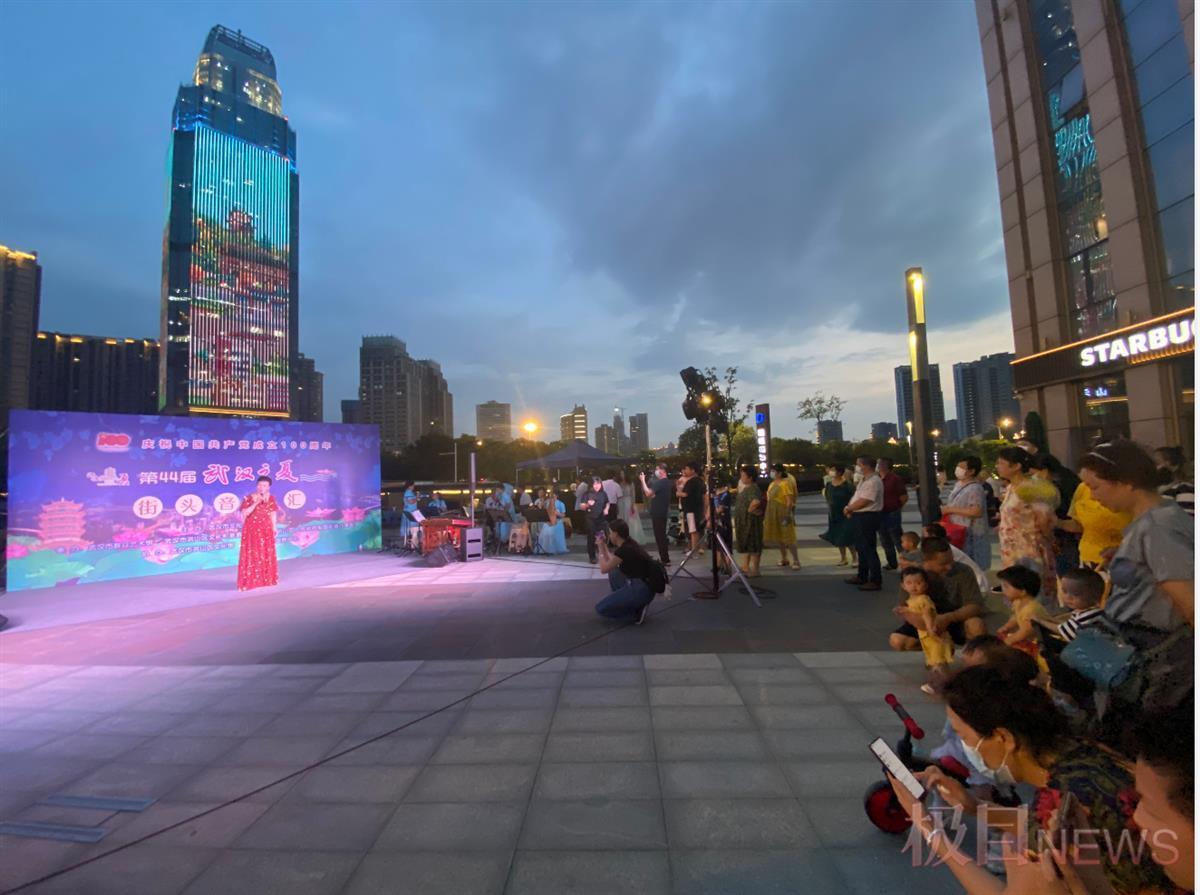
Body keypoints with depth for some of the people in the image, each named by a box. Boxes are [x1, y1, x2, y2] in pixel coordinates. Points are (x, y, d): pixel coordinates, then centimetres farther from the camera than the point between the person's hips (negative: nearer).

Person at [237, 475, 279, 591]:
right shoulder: (249, 498, -7)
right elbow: (244, 513, -17)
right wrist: (255, 503, -24)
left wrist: (274, 528, 5)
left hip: (266, 530, 4)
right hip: (252, 530, -3)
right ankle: (250, 581, 2)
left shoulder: (271, 499, 4)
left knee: (267, 554, 10)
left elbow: (273, 515, 7)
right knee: (252, 555, -4)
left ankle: (267, 579, 22)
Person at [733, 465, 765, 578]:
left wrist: (750, 510, -23)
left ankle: (754, 570, 7)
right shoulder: (745, 487, 12)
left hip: (751, 521, -10)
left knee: (753, 545, -1)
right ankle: (746, 567, 29)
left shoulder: (753, 488, -19)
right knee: (746, 544, 18)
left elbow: (756, 502, -38)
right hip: (744, 521, 10)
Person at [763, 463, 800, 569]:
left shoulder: (785, 483, -14)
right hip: (773, 513, 8)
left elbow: (790, 501, -18)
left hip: (782, 512, -8)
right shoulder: (772, 483, 12)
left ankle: (796, 560, 3)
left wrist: (787, 515, -22)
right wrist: (767, 516, 16)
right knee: (778, 537, 13)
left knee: (787, 538, -5)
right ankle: (783, 559, 24)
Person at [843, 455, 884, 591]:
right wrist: (850, 509, 0)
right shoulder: (863, 480, 14)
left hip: (868, 517, -11)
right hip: (861, 516, 11)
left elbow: (863, 502, -23)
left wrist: (848, 508, -9)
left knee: (868, 549, -6)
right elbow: (857, 497, 17)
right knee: (860, 548, 18)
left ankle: (876, 581, 2)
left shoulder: (873, 482, -19)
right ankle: (862, 576, 31)